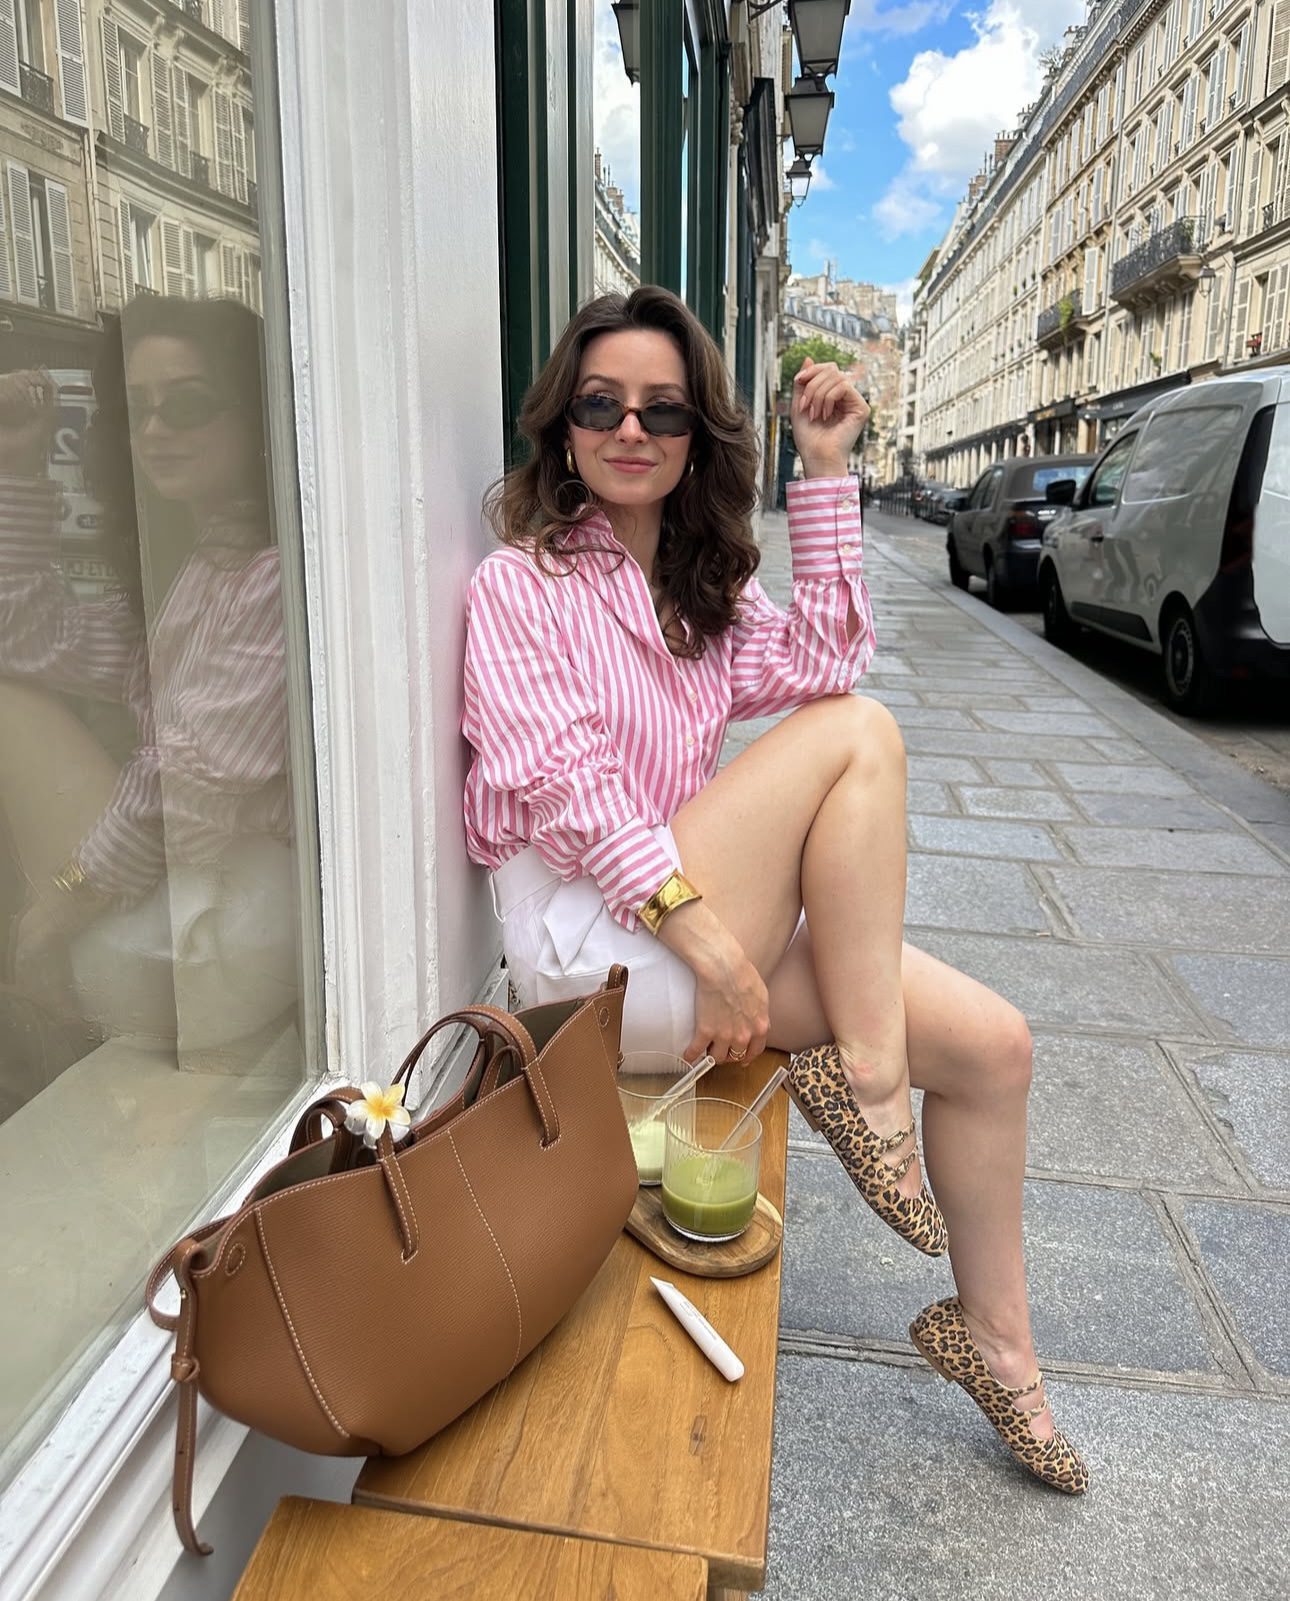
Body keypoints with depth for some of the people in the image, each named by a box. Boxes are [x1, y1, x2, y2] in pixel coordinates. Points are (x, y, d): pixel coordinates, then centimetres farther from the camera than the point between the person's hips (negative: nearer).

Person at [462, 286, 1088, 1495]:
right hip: (586, 932, -7)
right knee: (860, 735, -20)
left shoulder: (703, 588, 19)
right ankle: (866, 1081, -13)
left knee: (993, 1045, -1)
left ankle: (993, 1340, 19)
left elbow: (820, 663, 0)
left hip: (703, 917, 7)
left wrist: (826, 474, -3)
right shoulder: (520, 581, -2)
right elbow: (555, 785, -16)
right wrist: (705, 933, -24)